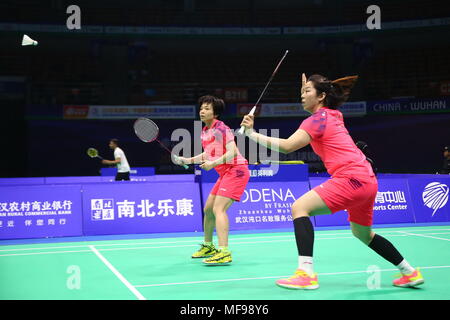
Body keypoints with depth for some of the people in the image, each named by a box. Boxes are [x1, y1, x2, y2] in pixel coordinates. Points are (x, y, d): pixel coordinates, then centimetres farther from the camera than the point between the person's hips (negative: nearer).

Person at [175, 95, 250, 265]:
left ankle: (224, 252, -26)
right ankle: (208, 246, 34)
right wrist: (188, 160, 15)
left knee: (218, 208, -22)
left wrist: (213, 163, -32)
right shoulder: (204, 131, 11)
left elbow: (232, 152, -24)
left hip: (236, 170, -10)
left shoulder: (221, 128, -15)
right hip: (225, 173, 10)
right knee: (208, 209, 16)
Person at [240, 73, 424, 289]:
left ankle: (306, 273, -23)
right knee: (362, 233, 26)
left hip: (351, 179, -10)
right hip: (367, 180, 10)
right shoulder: (333, 115, 17)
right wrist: (307, 91, 40)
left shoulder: (318, 119, -7)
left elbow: (286, 146, -20)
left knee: (299, 207, -14)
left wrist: (252, 133, -17)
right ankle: (410, 273, 34)